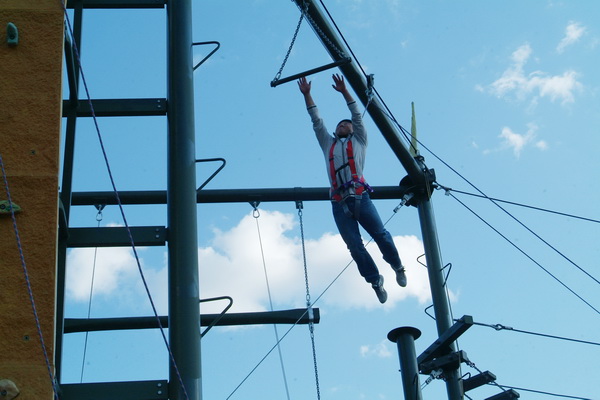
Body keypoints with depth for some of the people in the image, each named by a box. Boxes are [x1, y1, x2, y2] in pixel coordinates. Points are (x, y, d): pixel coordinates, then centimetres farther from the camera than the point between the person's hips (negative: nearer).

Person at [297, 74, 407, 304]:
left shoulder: (358, 141, 21)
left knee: (380, 234, -8)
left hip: (360, 197, -2)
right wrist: (307, 95, 24)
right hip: (339, 203, 2)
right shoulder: (328, 144, 26)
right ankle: (374, 279, 6)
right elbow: (316, 121, 26)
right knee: (354, 246, -5)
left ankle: (397, 266, 15)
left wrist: (344, 92, 11)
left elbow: (357, 115, 15)